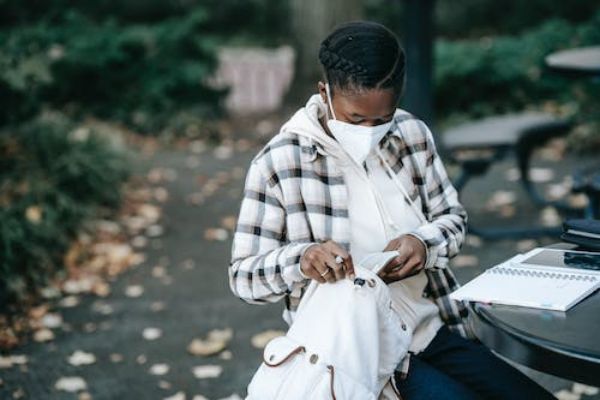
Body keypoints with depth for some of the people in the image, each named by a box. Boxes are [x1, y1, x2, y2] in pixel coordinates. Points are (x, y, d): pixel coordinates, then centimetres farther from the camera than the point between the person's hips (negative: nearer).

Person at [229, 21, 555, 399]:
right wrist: (300, 259, -31)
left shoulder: (413, 134, 2)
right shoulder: (279, 162, -12)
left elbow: (452, 216, 12)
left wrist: (424, 243, -12)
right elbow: (243, 275, -9)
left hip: (435, 329, 6)